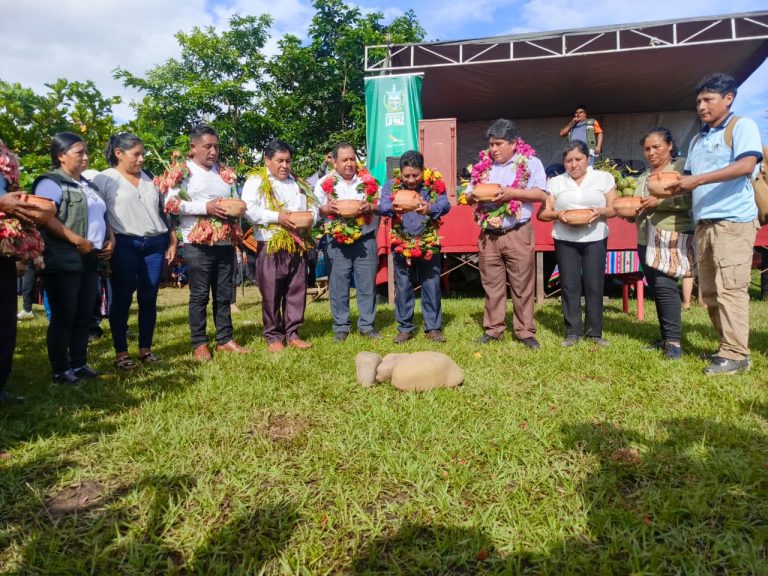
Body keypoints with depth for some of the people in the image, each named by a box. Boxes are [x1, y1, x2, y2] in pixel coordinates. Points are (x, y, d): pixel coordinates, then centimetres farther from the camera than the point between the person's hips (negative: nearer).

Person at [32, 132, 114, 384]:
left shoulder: (88, 185, 20)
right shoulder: (51, 182, -6)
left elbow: (103, 216, 24)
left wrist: (111, 239, 7)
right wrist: (76, 240, -24)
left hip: (90, 261, 8)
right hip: (64, 262, -8)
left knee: (84, 316, 11)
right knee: (63, 317, -2)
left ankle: (79, 364, 21)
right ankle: (61, 370, 7)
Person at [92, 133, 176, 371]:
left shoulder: (149, 178, 17)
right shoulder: (104, 179, 1)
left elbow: (162, 211, 20)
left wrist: (172, 240, 15)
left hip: (154, 244, 5)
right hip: (124, 245, -4)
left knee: (149, 299, 6)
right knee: (122, 299, 1)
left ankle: (145, 349, 16)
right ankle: (121, 352, 10)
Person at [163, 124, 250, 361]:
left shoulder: (225, 173, 16)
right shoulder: (182, 172, 0)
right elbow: (171, 203, -11)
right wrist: (205, 207, -16)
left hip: (225, 243, 5)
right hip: (198, 245, -5)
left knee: (224, 294, 10)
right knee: (199, 295, 1)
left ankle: (225, 339, 19)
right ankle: (199, 343, 10)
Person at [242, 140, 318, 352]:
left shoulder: (297, 182, 20)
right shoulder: (256, 181, 1)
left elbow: (313, 204, 21)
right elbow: (249, 209, -13)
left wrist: (311, 215, -2)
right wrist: (277, 217, -21)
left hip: (298, 245, 5)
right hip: (271, 245, -5)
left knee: (297, 291, 7)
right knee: (271, 293, 0)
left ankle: (292, 334, 18)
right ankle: (273, 336, 12)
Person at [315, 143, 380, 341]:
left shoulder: (368, 181, 7)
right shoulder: (324, 184, 3)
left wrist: (370, 207, -11)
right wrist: (327, 209, -15)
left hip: (365, 239, 1)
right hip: (338, 241, -1)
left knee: (367, 283, 5)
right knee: (338, 285, 3)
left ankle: (367, 325, 18)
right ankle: (341, 326, 17)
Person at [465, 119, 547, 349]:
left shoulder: (530, 162, 1)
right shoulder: (482, 165, 13)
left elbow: (541, 194, -8)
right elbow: (468, 196, 15)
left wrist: (512, 193, -19)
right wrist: (474, 196, -8)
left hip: (518, 234, -3)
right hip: (488, 235, 4)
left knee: (522, 285, 2)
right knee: (491, 285, 8)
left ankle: (526, 331, 10)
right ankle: (492, 329, 18)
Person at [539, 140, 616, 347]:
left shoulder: (604, 178, 6)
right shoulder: (555, 182, 8)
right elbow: (543, 213, 5)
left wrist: (600, 212, -16)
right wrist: (558, 214, -15)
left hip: (595, 239, 0)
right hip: (565, 240, 1)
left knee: (594, 286, 1)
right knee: (570, 286, 2)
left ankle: (595, 332, 12)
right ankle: (572, 332, 11)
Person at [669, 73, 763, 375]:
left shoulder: (742, 126, 0)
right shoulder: (697, 140, 22)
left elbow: (746, 166, -16)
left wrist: (698, 180, -19)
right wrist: (672, 188, 2)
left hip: (734, 220, -7)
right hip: (703, 222, 7)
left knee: (730, 288, -10)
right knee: (709, 291, 6)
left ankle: (736, 354, -4)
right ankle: (729, 347, 15)